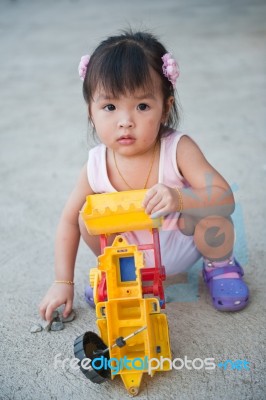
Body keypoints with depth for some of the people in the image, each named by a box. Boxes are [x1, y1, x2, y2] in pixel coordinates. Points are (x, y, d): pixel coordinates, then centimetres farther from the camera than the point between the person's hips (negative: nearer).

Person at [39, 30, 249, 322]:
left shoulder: (178, 149, -28)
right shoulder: (96, 167, -20)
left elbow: (226, 200, -33)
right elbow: (68, 221, -6)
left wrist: (179, 198, -53)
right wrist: (63, 282, -6)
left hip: (183, 245, -2)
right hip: (134, 252, 3)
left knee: (214, 221, -31)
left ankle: (218, 265, 7)